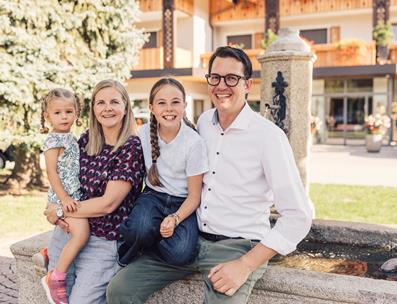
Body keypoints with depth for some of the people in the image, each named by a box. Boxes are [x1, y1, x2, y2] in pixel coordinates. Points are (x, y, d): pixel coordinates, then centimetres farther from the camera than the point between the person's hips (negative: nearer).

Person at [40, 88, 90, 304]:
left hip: (74, 196, 9)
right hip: (64, 197, -9)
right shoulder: (53, 140, -10)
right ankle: (55, 278, -12)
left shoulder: (70, 138, 16)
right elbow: (51, 171, -16)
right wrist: (64, 197, -22)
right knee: (81, 233, -22)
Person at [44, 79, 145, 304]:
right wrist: (59, 213, -8)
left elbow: (108, 203, -18)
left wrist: (59, 211, -9)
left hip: (103, 242, -5)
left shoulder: (131, 147, -14)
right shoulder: (86, 139, 2)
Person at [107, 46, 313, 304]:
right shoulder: (204, 122, 6)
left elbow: (298, 217, -15)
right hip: (191, 238, 5)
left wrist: (245, 266, -20)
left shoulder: (269, 136, -13)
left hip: (238, 247, -4)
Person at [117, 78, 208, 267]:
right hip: (153, 196, 1)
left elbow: (194, 196, -9)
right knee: (141, 229, -35)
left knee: (180, 254, -29)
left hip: (183, 203, -1)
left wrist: (175, 219, -26)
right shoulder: (144, 133, -3)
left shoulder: (194, 142, -14)